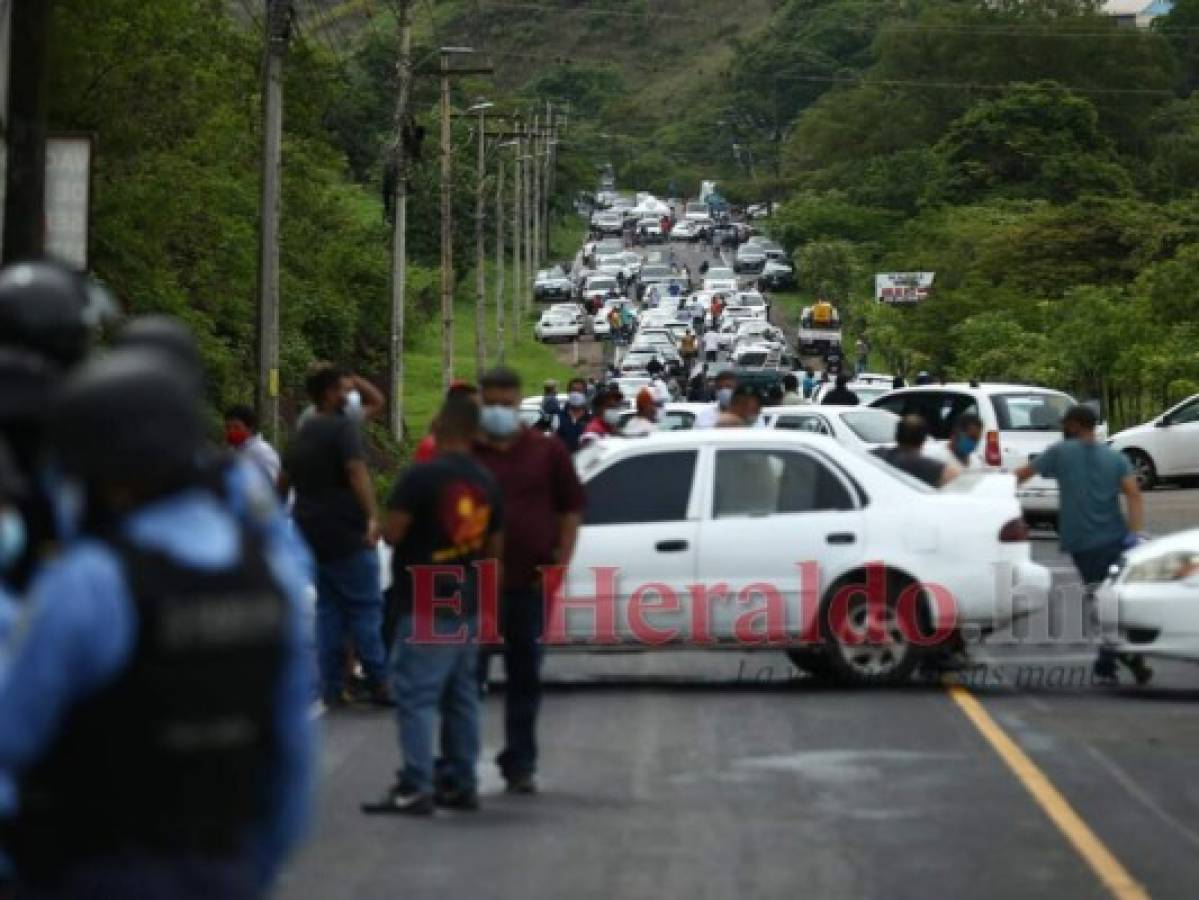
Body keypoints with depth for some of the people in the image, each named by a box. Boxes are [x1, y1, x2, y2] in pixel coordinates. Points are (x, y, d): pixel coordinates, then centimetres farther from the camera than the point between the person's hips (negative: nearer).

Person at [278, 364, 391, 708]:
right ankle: (378, 683, -5)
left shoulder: (303, 433, 16)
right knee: (365, 607, -3)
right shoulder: (343, 427, -11)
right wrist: (372, 517, -35)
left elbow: (283, 481, 25)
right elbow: (356, 471, -26)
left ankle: (332, 688, 8)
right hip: (346, 536, -8)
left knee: (328, 609, 11)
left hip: (311, 534, 8)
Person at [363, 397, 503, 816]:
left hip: (426, 607, -8)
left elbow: (391, 533, -18)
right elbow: (494, 547, 15)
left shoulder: (422, 476, -15)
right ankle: (460, 782, 18)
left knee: (416, 696, -8)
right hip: (469, 605, 8)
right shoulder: (487, 483, 9)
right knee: (461, 696, 14)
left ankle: (415, 787, -14)